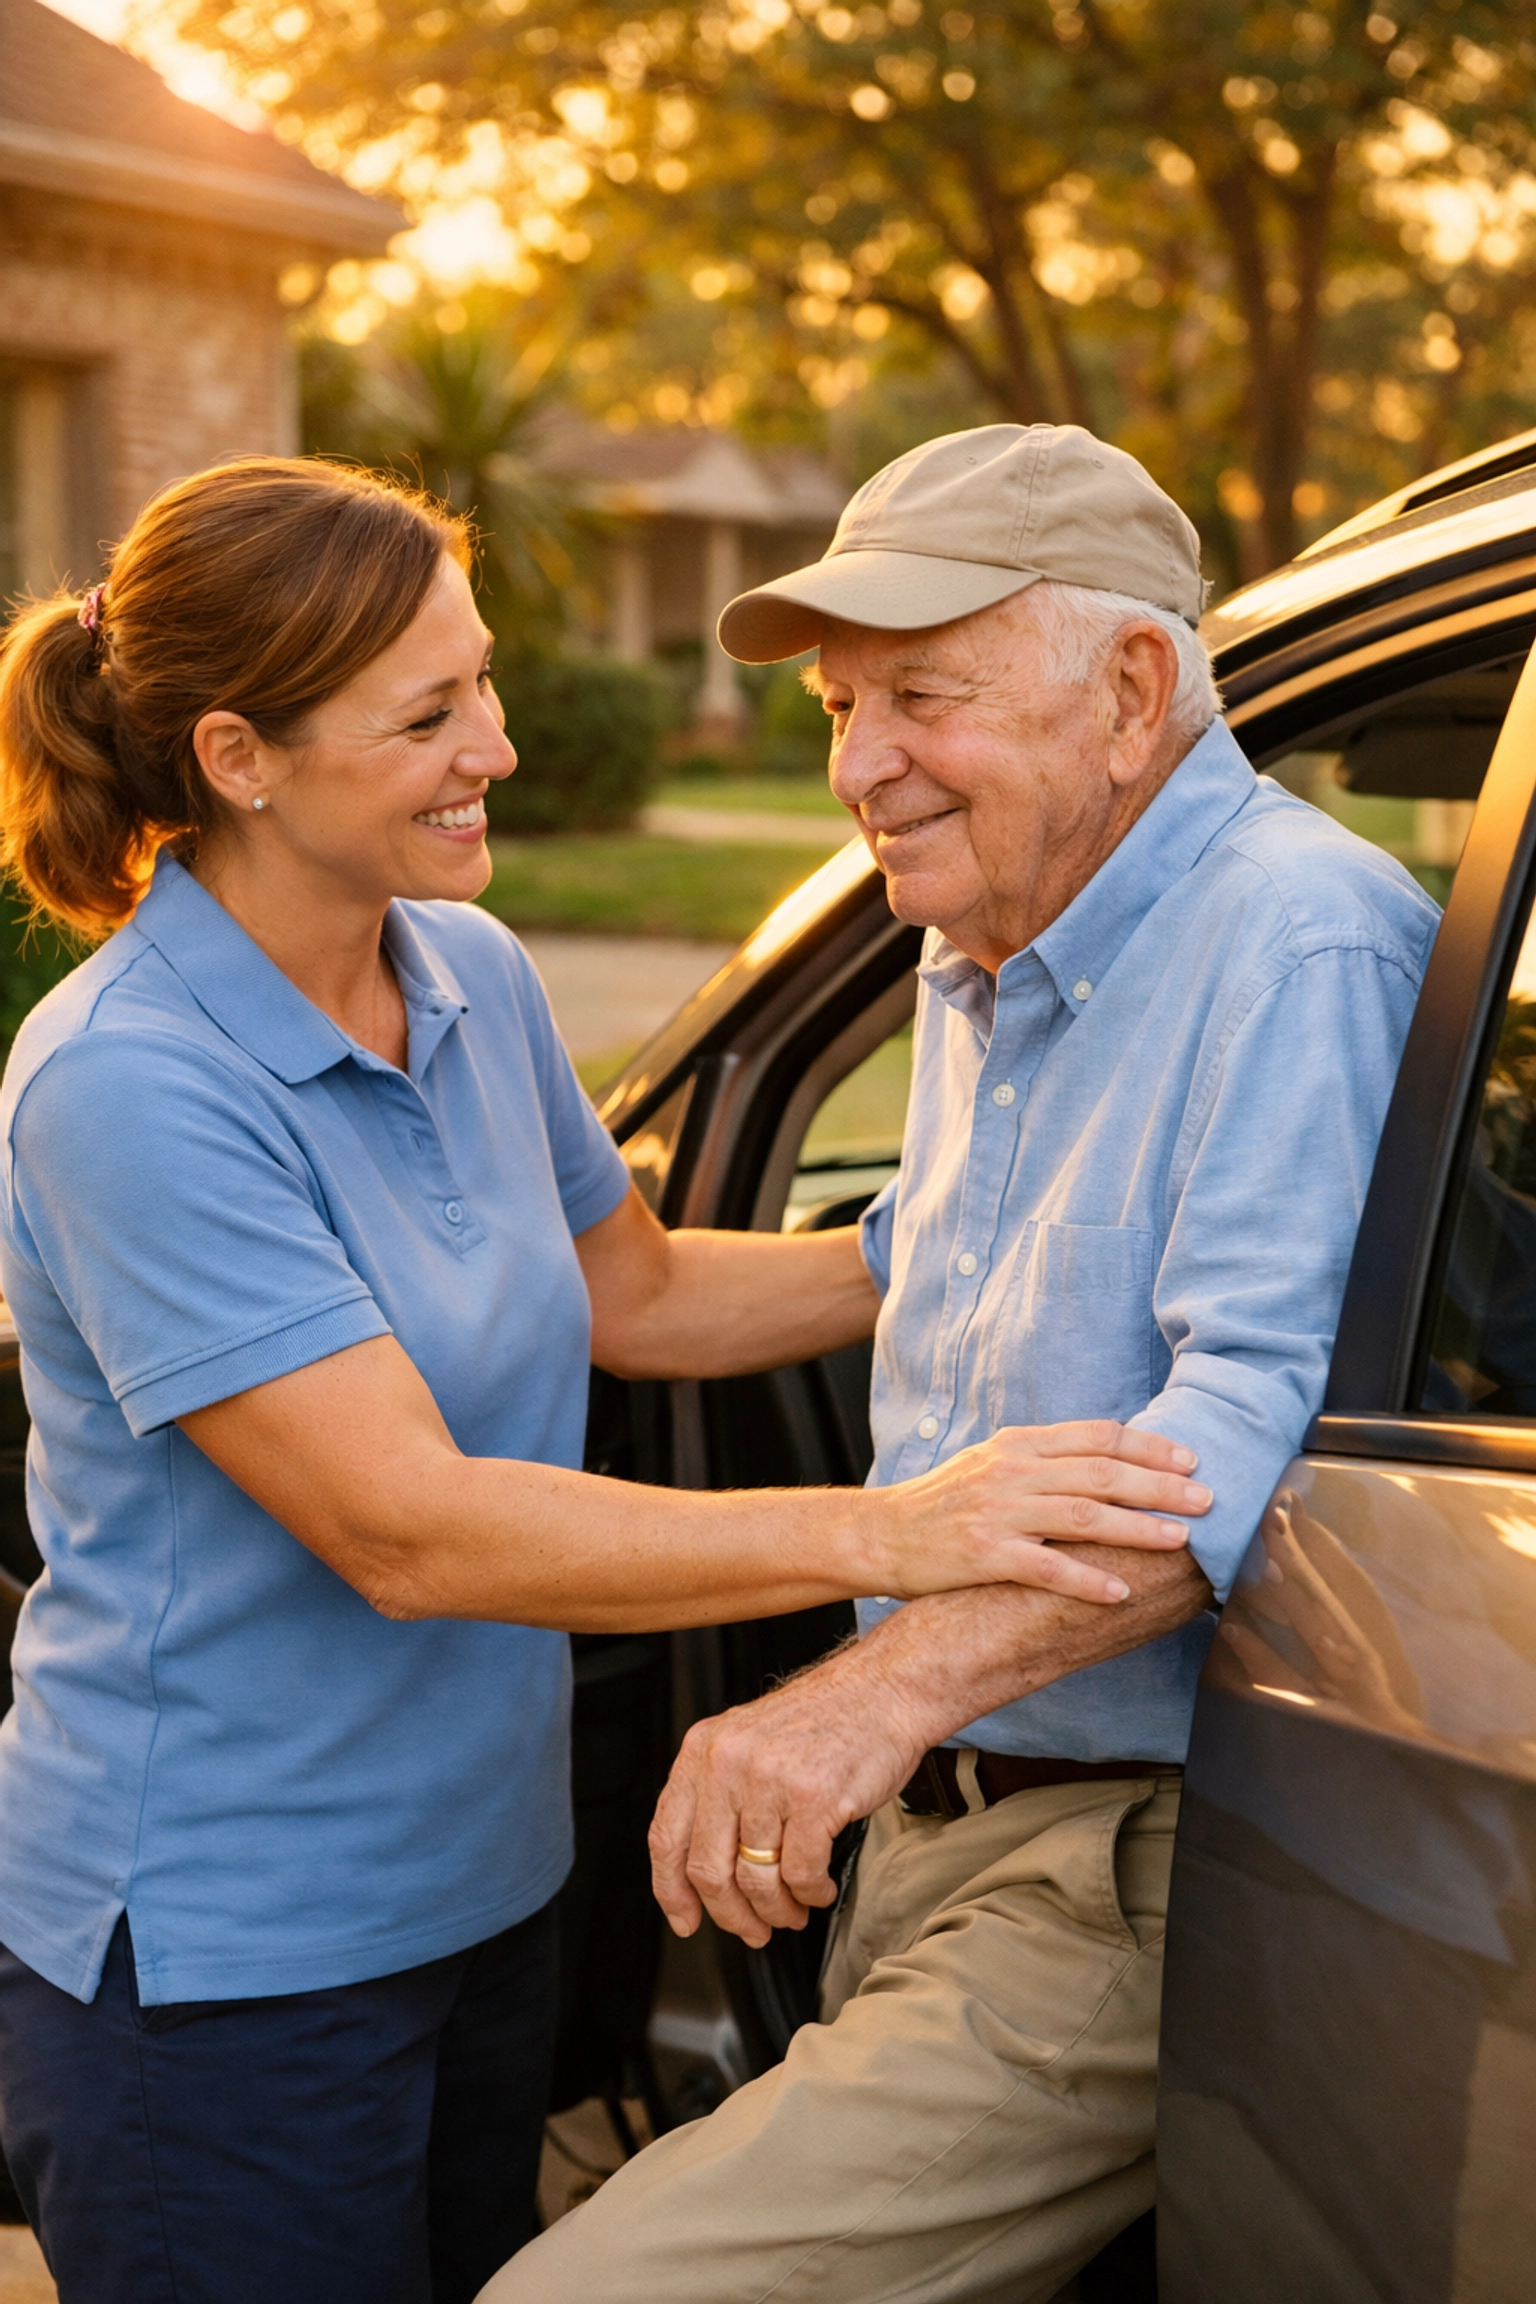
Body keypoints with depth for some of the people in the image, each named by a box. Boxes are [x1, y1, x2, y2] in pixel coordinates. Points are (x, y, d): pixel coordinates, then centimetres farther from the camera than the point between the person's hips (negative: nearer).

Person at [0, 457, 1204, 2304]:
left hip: (479, 1891, 7)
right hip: (216, 1961, -7)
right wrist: (882, 1533, -35)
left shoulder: (474, 978, 1)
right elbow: (404, 1529, -29)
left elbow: (633, 1296, 17)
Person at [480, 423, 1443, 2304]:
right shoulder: (981, 967, 14)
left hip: (1133, 1883, -9)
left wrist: (896, 1679, -38)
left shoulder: (1297, 940, -17)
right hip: (929, 1831, 9)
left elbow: (1270, 1406, -30)